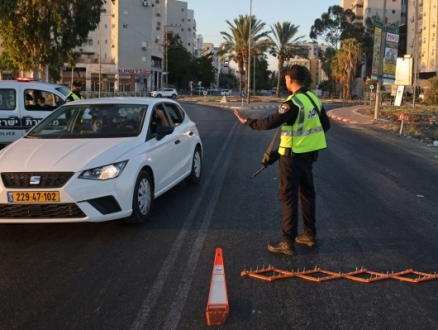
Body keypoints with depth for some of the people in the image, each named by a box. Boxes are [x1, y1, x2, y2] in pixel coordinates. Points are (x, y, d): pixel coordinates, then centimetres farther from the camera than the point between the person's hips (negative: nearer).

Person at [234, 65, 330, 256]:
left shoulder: (294, 102, -20)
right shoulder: (314, 99, 7)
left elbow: (271, 122, -26)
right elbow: (326, 125, 15)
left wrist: (248, 122, -13)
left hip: (292, 156, -8)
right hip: (308, 154, 8)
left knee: (288, 197, -3)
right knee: (307, 193, 17)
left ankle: (287, 242, 1)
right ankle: (310, 235, 27)